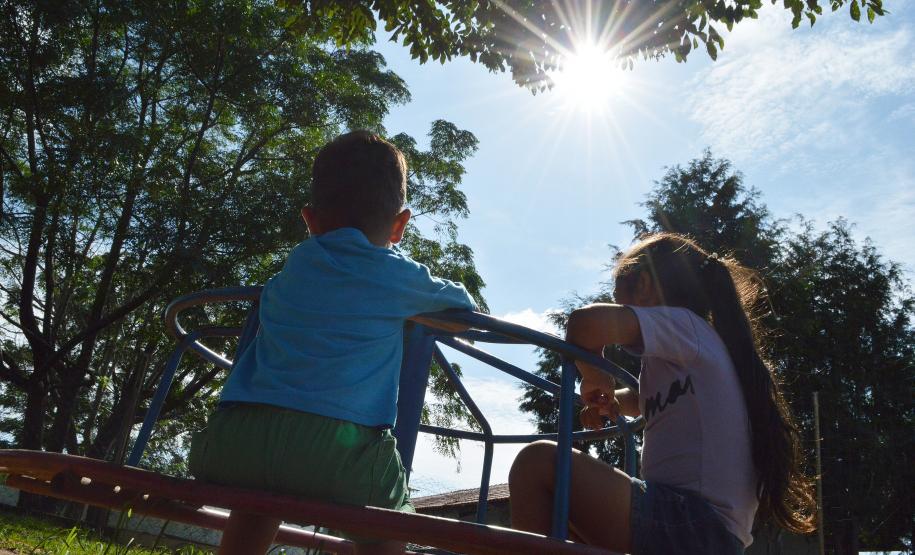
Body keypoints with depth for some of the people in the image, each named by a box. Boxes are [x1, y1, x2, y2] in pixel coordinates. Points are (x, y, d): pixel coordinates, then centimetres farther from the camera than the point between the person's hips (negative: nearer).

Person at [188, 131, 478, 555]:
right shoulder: (401, 279, 12)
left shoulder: (295, 265, 23)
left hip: (231, 440, 5)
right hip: (334, 446, -4)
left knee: (259, 489, 35)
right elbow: (464, 305, 32)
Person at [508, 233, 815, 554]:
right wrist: (608, 399, 18)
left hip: (688, 524, -10)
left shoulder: (681, 323, -4)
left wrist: (594, 378, -4)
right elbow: (648, 400, 39)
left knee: (538, 461, -13)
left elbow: (585, 322, -23)